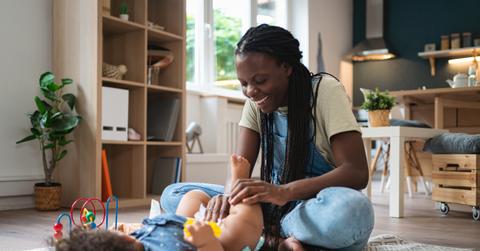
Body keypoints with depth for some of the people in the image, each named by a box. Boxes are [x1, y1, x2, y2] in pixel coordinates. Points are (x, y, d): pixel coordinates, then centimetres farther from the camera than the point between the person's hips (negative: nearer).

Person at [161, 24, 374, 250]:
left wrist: (284, 191, -36)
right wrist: (231, 193, -31)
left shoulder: (325, 91, -11)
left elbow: (357, 172, -21)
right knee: (173, 195, -11)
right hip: (276, 206, 5)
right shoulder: (256, 102, 4)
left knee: (352, 209, -41)